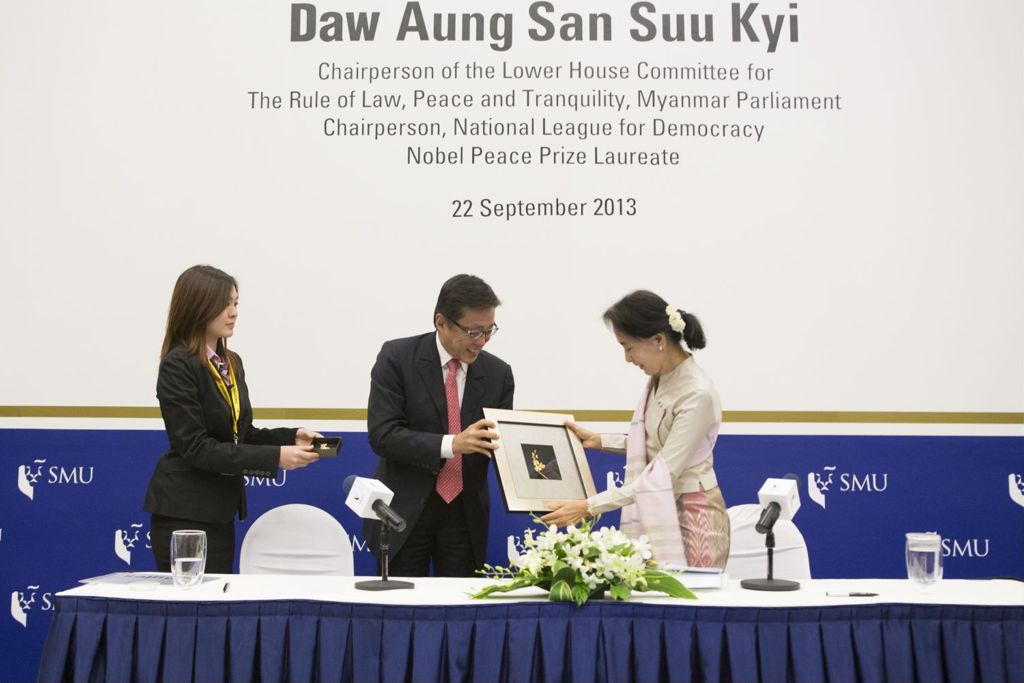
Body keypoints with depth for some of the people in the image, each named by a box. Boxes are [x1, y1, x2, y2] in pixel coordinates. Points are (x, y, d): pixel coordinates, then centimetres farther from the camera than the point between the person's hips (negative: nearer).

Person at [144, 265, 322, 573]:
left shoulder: (231, 363, 11)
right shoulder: (178, 366, -14)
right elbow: (196, 447, -20)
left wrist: (291, 437, -2)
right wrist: (274, 457, -24)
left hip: (221, 511, 8)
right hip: (184, 513, -8)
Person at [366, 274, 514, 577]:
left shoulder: (498, 373, 1)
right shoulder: (397, 357, -9)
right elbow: (382, 434, -16)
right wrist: (451, 444, -28)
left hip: (466, 514, 3)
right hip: (405, 512, -3)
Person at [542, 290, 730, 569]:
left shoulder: (698, 394, -22)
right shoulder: (659, 378, 3)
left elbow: (663, 473, -24)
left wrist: (589, 506, -25)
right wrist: (600, 441, 10)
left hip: (692, 518, -7)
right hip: (659, 514, 7)